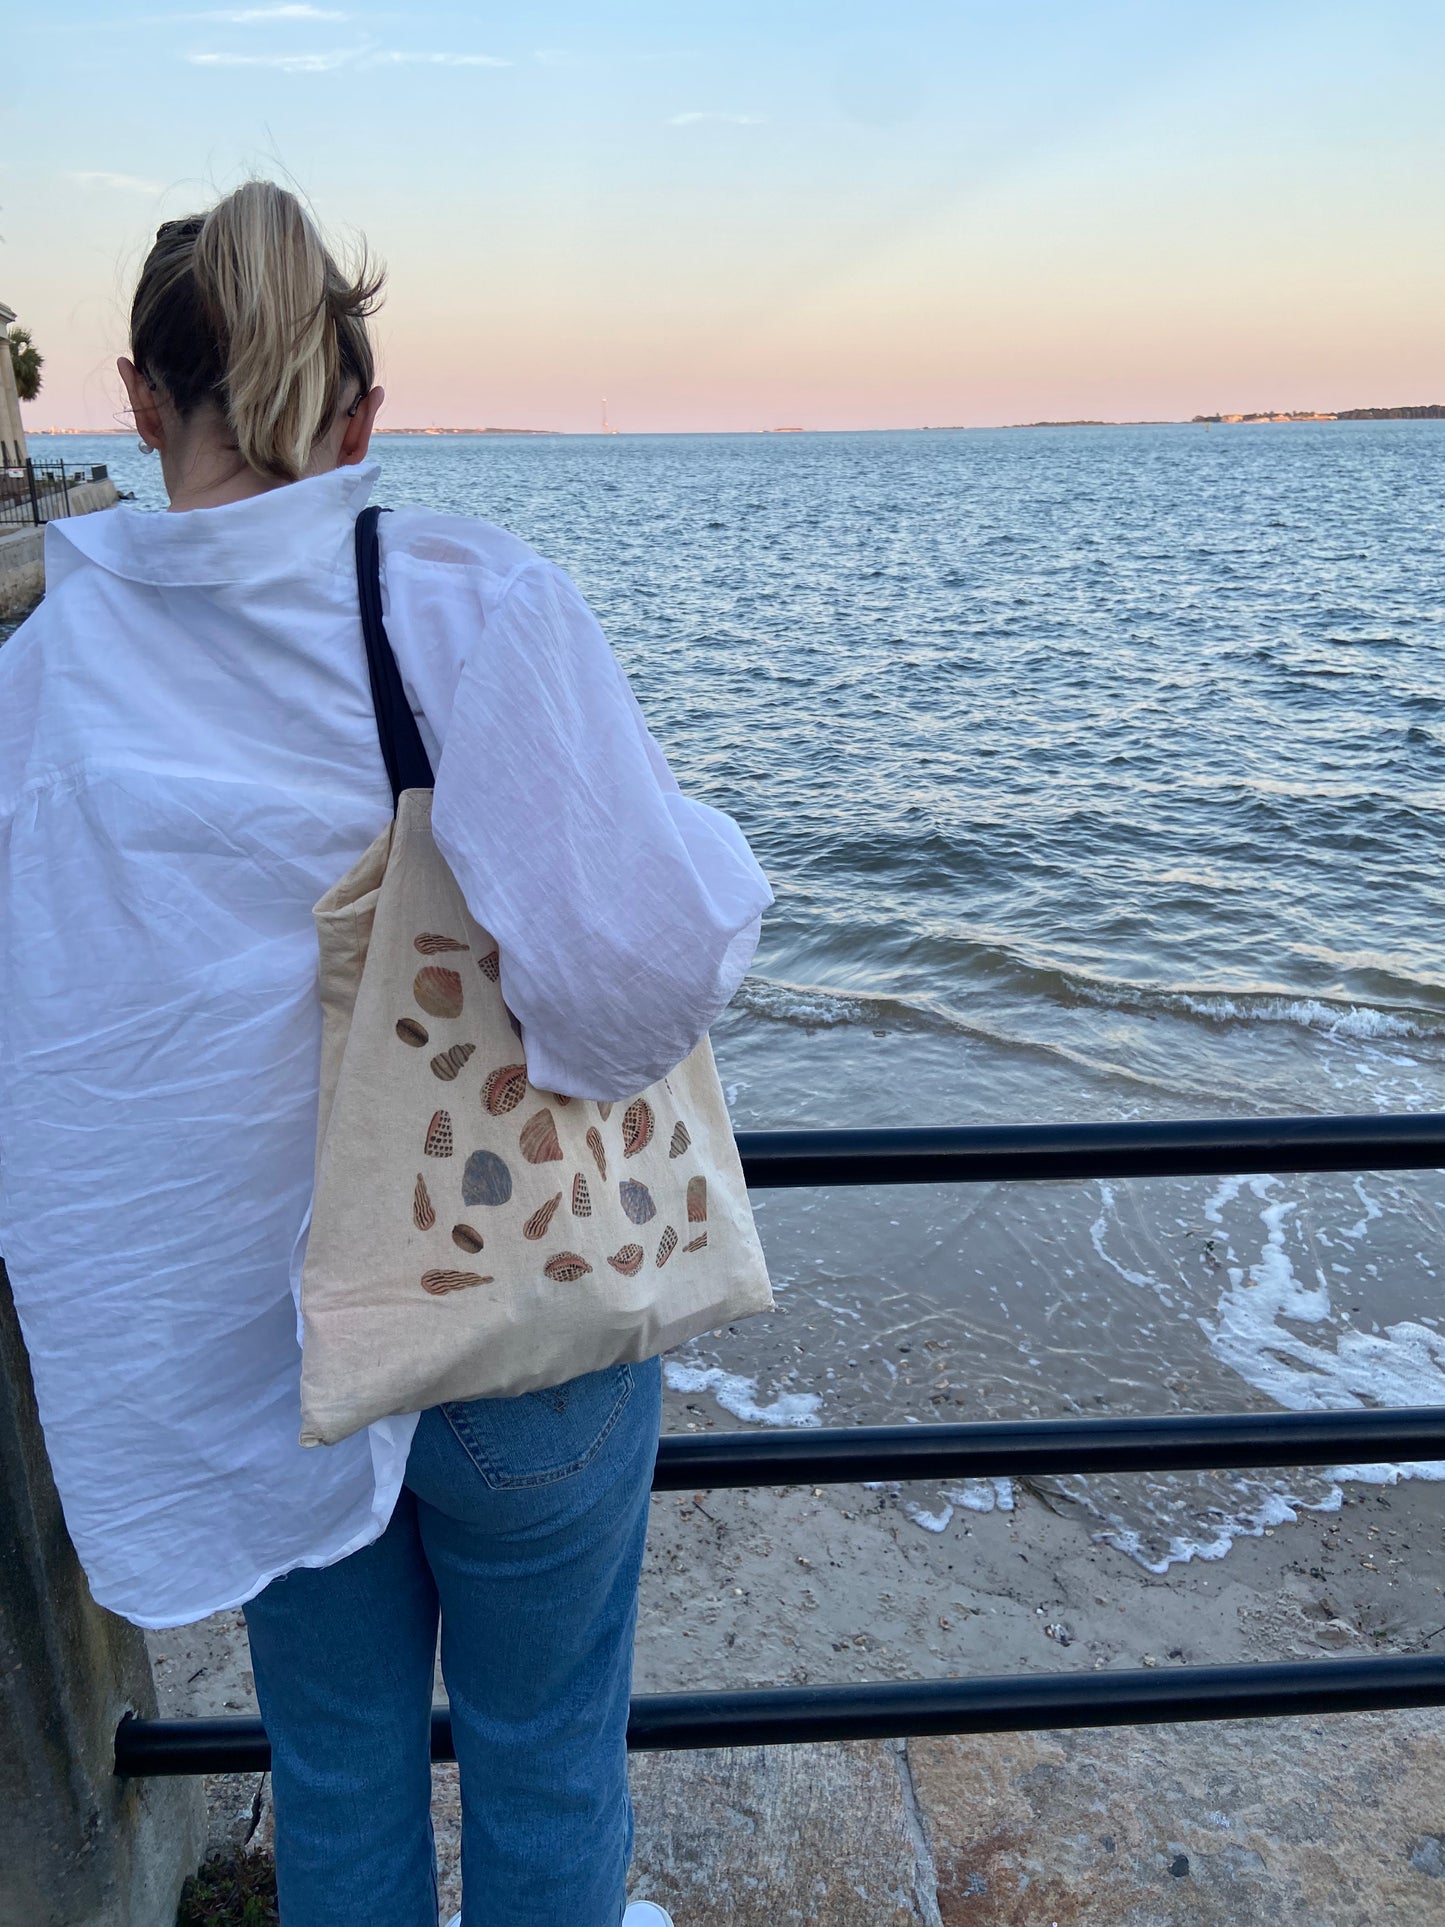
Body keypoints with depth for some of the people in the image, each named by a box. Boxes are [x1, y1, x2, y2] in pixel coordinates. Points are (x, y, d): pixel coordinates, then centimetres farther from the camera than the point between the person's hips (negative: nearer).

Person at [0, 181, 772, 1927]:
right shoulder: (473, 602, -20)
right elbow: (641, 961, -32)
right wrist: (719, 862, -10)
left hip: (246, 1347, 3)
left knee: (335, 1770, 28)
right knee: (543, 1758, 24)